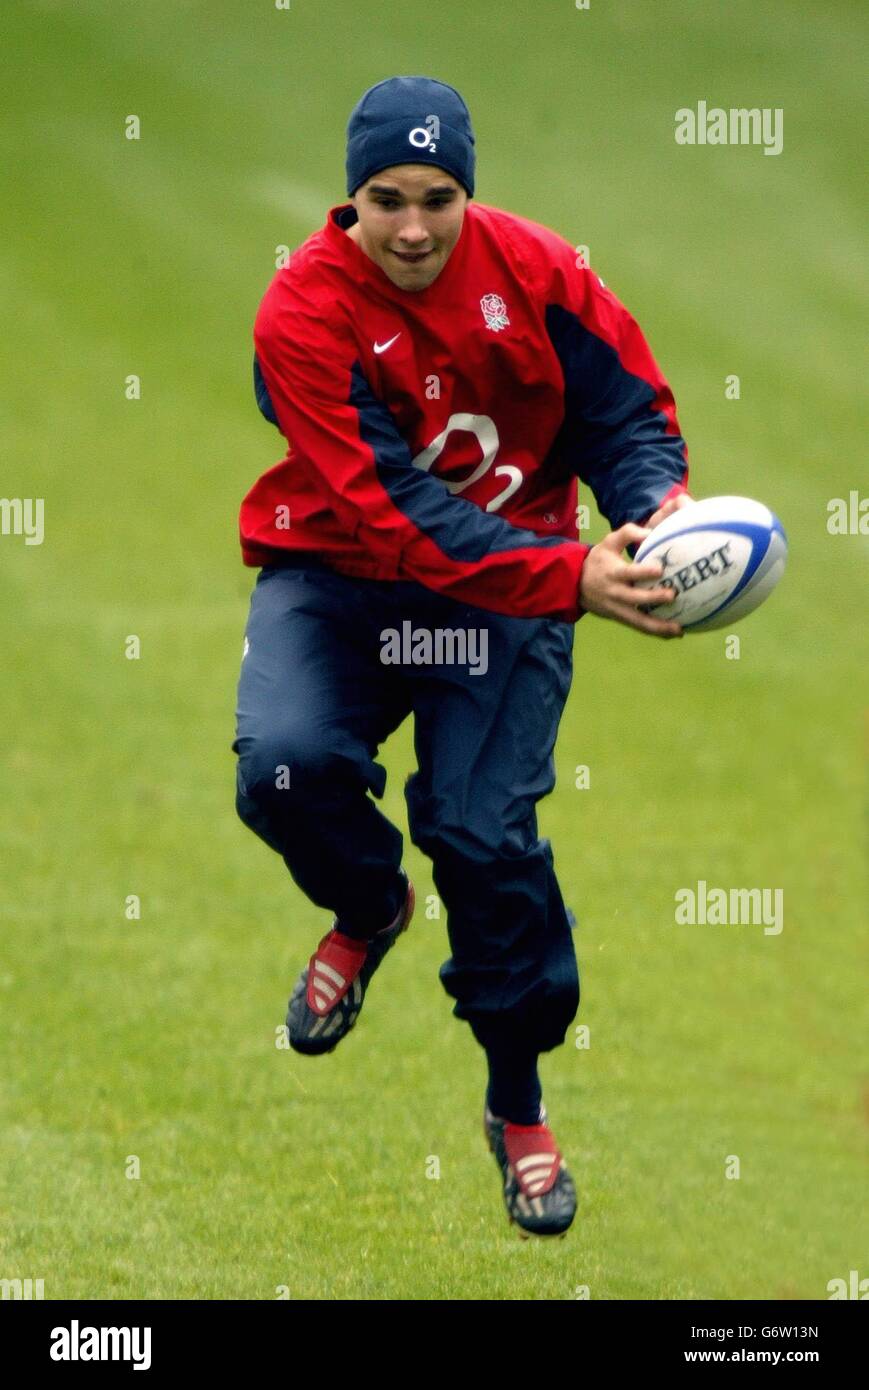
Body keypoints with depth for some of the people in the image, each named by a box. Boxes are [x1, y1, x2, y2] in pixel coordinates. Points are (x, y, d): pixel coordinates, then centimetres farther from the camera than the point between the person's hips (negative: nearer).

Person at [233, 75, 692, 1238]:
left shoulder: (535, 270, -12)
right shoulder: (304, 315, -21)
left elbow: (627, 406, -4)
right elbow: (391, 511, -29)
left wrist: (659, 508, -28)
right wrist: (569, 580, -38)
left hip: (506, 582, 1)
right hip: (338, 574, -1)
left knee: (485, 831, -10)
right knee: (285, 765, -26)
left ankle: (519, 1105, 12)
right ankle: (369, 911, 12)